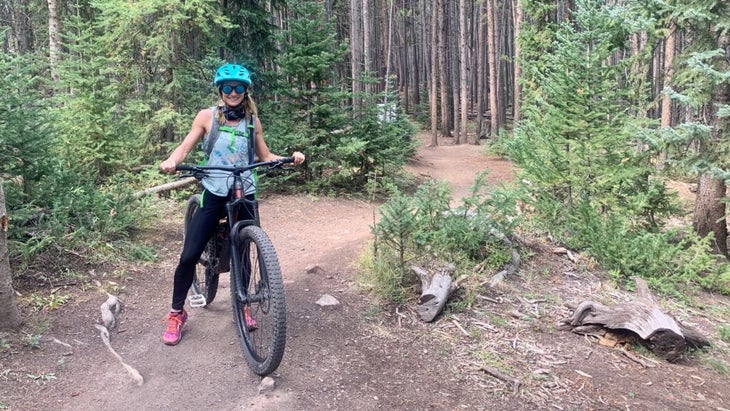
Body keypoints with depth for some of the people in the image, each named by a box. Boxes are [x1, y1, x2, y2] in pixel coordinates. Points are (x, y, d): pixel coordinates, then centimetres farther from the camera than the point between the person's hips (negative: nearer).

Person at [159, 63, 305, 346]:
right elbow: (185, 147, -5)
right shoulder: (207, 116, 1)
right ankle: (177, 314, 14)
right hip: (213, 195, -1)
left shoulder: (253, 121, 7)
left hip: (244, 196, 2)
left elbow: (265, 157, 11)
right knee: (189, 255, -5)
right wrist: (171, 161, -26)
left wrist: (290, 158, -7)